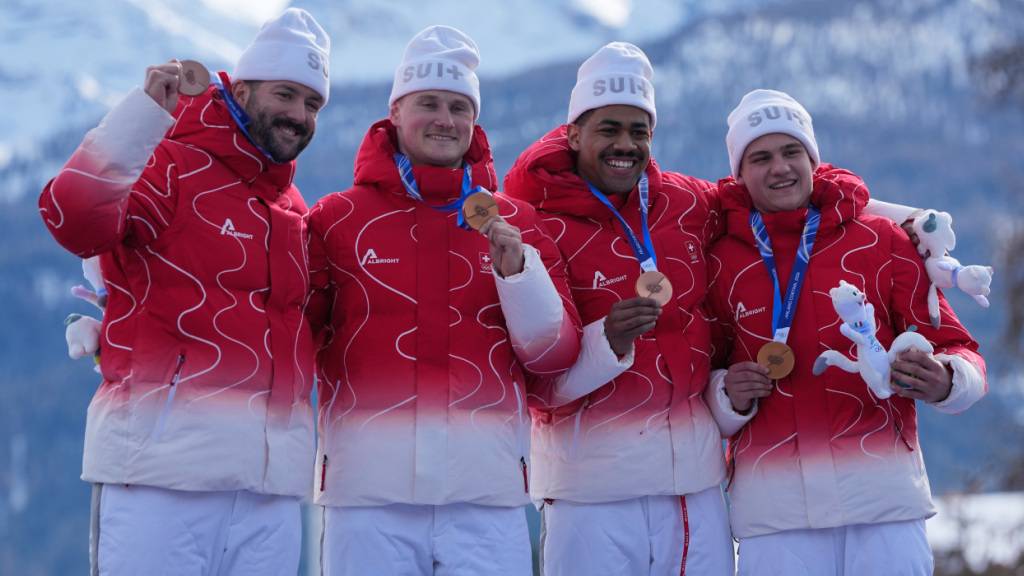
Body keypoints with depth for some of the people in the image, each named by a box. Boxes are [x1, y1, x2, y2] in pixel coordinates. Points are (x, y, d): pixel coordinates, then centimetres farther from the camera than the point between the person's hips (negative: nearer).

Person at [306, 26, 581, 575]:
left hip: (488, 491, 1)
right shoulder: (335, 219, 6)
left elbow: (554, 354, 7)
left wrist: (515, 267, -7)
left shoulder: (516, 223, 11)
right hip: (368, 489, -1)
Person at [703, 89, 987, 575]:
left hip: (884, 495, 0)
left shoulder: (883, 241, 4)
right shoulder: (720, 262, 5)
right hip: (773, 505, 0)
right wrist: (729, 397, -8)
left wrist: (942, 382, -17)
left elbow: (955, 350, 5)